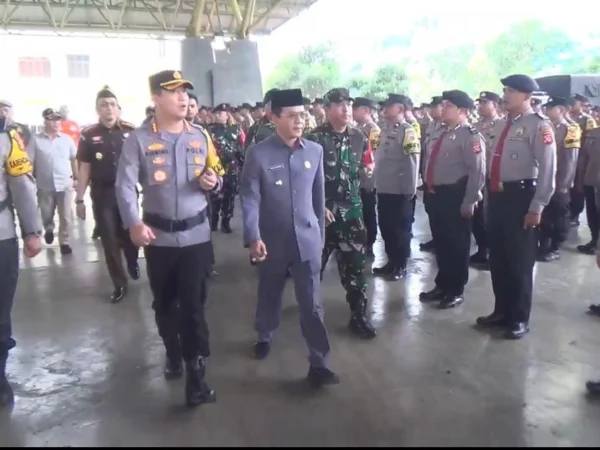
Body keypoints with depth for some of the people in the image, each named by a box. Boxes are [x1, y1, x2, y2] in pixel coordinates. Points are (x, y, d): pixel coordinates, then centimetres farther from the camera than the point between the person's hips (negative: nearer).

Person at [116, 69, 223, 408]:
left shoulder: (200, 136, 5)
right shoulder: (139, 140, -5)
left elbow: (217, 178, 13)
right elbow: (125, 185, -11)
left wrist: (213, 182, -12)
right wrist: (134, 223, -25)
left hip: (196, 234, 1)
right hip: (158, 236, 0)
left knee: (194, 304, 0)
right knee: (164, 303, 16)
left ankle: (196, 374, 9)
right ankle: (173, 355, 39)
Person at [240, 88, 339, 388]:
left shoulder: (315, 151, 1)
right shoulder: (258, 154, -9)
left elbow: (319, 196, 8)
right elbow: (249, 199, -11)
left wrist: (320, 233, 12)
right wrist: (253, 237, -21)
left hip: (307, 239, 1)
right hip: (272, 240, -1)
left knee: (311, 303, 2)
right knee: (269, 294, 19)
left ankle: (318, 363, 10)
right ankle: (264, 337, 45)